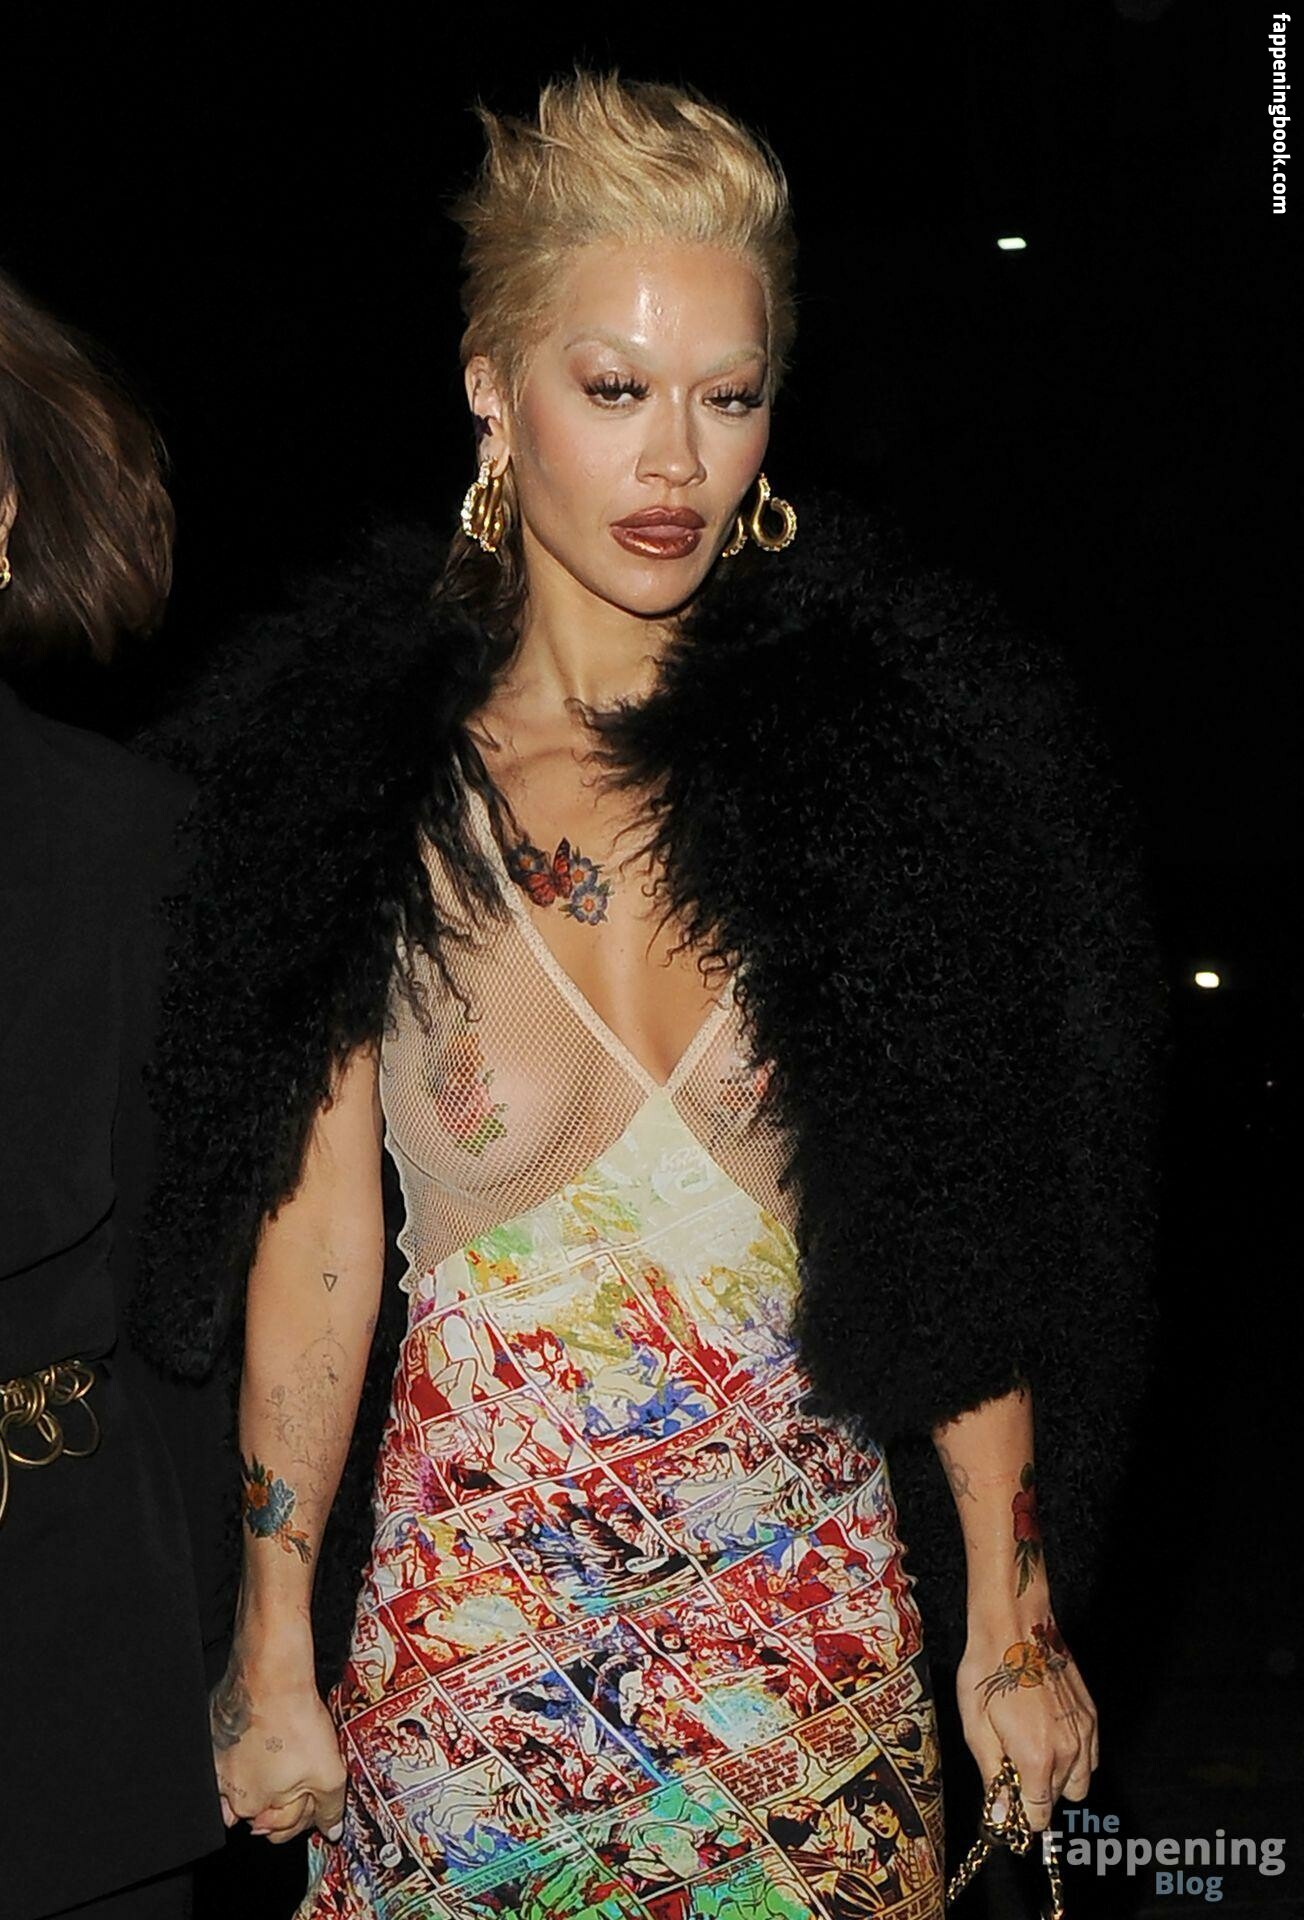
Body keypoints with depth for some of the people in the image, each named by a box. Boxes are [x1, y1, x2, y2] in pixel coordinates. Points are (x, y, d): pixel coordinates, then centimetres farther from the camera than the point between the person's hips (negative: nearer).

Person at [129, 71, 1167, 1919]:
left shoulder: (884, 743, -6)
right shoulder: (359, 769, -6)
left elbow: (959, 1219, -3)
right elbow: (316, 1247, -3)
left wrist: (1010, 1623, -1)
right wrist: (275, 1656, -1)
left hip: (819, 1626, 1)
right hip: (462, 1619, 0)